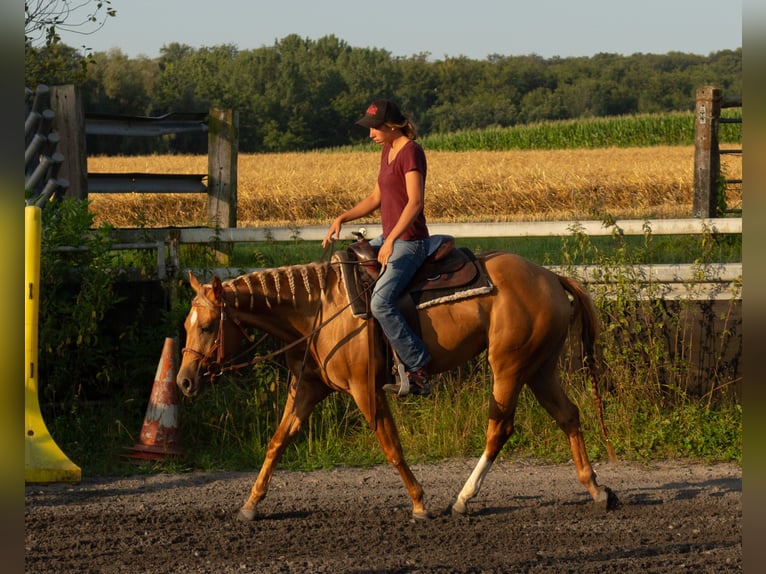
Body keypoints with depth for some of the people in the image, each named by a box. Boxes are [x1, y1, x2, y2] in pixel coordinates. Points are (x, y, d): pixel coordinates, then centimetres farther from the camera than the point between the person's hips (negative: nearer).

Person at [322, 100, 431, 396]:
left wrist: (391, 241, -32)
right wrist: (342, 218, 9)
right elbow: (376, 198, 22)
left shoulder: (411, 152, -15)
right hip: (390, 239, 11)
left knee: (380, 303, -26)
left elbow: (415, 202, -24)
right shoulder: (387, 151, 15)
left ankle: (418, 372, -23)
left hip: (409, 242, -11)